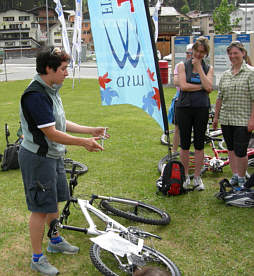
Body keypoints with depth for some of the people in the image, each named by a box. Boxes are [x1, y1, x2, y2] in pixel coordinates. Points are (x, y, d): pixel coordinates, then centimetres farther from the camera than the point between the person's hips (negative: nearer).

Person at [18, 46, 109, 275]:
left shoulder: (51, 90, 8)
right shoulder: (35, 95, -25)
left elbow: (61, 124, 13)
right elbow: (51, 133, -25)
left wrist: (91, 131, 6)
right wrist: (84, 142, -21)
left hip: (53, 155, 10)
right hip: (38, 158, -10)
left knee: (54, 201, 21)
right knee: (41, 209, 0)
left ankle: (55, 241, 41)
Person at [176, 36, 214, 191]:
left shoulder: (208, 68, 8)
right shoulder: (183, 66, 4)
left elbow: (208, 88, -8)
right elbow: (183, 86, -10)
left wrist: (199, 67, -6)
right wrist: (201, 87, -8)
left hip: (202, 108, 1)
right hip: (184, 108, -1)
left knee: (199, 144, 5)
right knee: (185, 144, 5)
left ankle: (197, 177, 16)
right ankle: (185, 176, 18)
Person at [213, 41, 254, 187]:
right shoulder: (225, 75, 12)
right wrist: (216, 116, 13)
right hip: (226, 119, 5)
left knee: (240, 151, -5)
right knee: (231, 148, 13)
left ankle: (242, 178, 15)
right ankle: (235, 175, 27)